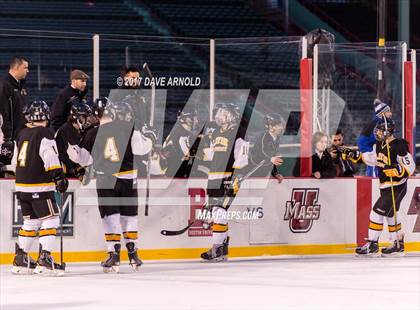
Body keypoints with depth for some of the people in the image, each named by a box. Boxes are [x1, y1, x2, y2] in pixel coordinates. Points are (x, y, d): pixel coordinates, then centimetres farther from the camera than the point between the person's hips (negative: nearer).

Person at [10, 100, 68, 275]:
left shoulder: (22, 135, 13)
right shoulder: (44, 134, -10)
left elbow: (15, 161, 22)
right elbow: (50, 158, -21)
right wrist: (58, 176, -20)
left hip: (22, 186, 8)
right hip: (40, 187, -8)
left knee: (31, 221, 18)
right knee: (50, 220, -4)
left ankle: (20, 260, 18)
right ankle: (45, 260, -13)